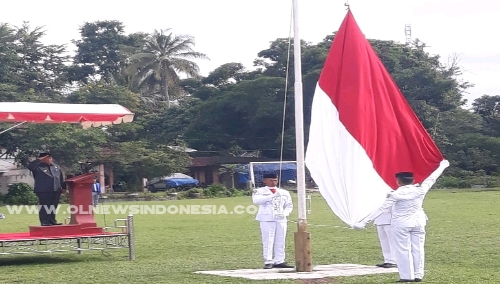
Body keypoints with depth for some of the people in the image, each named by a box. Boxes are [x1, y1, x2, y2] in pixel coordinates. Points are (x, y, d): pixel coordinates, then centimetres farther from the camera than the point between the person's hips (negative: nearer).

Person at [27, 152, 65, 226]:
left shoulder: (56, 167, 15)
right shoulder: (38, 166, -3)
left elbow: (61, 178, 20)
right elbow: (30, 166, -22)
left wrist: (62, 187, 17)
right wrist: (39, 160, -20)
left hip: (56, 191, 6)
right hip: (43, 191, -6)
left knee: (53, 207, 11)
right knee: (44, 207, -5)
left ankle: (52, 220, 20)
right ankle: (44, 222, -3)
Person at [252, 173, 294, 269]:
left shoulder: (284, 192, 17)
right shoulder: (259, 191, 4)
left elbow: (289, 205, 19)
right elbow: (256, 200, -15)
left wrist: (285, 213, -3)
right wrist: (272, 196, -21)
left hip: (281, 219, 4)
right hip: (267, 219, -4)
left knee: (280, 242, 3)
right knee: (268, 241, -7)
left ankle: (279, 261, 8)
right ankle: (268, 262, -5)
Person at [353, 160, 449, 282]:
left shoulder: (396, 194, -15)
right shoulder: (420, 190, -8)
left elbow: (381, 209, -16)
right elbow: (431, 178, 7)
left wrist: (364, 222, -15)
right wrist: (442, 166, 24)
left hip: (401, 224, -4)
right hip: (418, 222, 4)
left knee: (403, 250, 2)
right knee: (418, 249, 8)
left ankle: (407, 276, 0)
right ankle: (418, 275, 9)